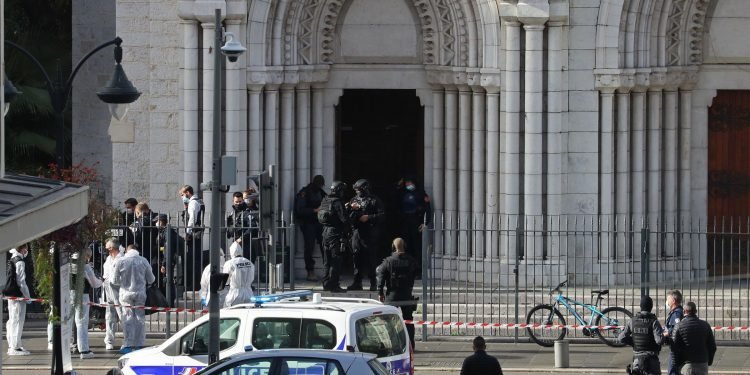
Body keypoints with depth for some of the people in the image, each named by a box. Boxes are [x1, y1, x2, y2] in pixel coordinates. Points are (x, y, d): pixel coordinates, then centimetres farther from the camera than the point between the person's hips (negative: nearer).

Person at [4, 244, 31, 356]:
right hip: (18, 296, -9)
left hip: (10, 295, 9)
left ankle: (12, 346, 21)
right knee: (17, 320, -7)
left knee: (12, 320, 14)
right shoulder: (19, 262, -13)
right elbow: (21, 281, -15)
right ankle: (15, 347, -8)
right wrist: (27, 297, -9)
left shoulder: (11, 261, 14)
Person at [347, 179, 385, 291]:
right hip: (357, 232, 5)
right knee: (356, 257, 3)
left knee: (370, 259, -4)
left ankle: (373, 284, 2)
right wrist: (351, 208, -6)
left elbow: (382, 215, -6)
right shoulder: (354, 200, 15)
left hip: (370, 233, -5)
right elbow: (348, 216, 13)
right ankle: (357, 282, 9)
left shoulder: (374, 201, 0)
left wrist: (369, 217, -15)